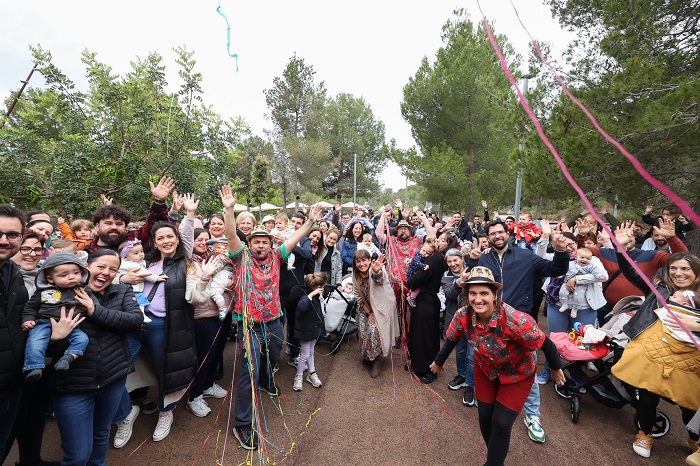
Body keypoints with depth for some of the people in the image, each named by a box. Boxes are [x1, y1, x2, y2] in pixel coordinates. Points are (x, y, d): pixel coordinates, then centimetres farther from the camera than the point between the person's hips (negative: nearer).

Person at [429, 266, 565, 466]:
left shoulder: (515, 320, -40)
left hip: (518, 373, -3)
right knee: (485, 416, 11)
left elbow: (546, 344, -22)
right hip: (485, 368, 3)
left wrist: (556, 369, -4)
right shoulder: (463, 316, -28)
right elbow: (451, 340, -7)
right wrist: (438, 362, 7)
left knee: (501, 424, -2)